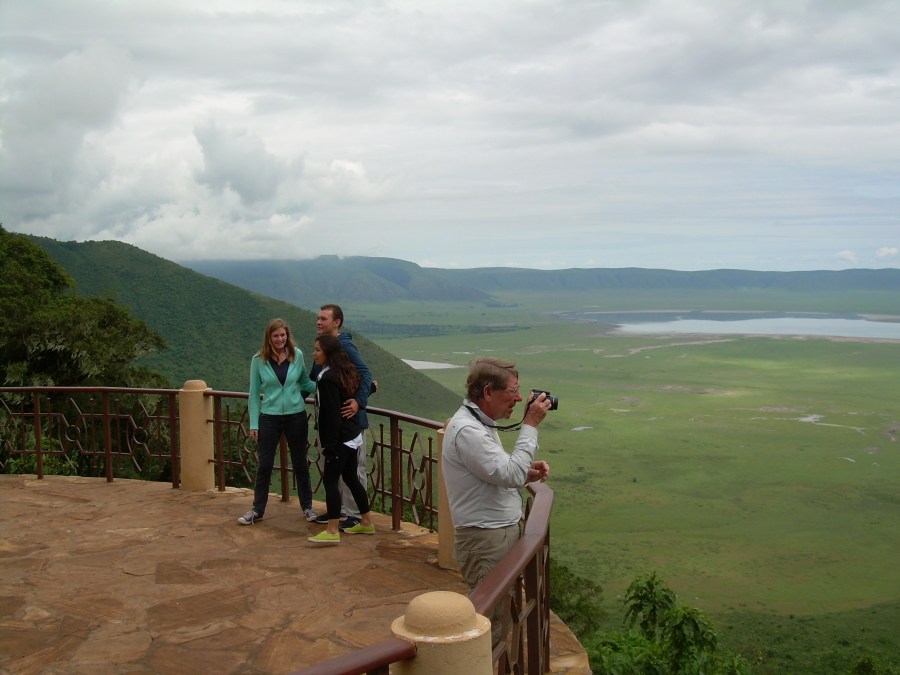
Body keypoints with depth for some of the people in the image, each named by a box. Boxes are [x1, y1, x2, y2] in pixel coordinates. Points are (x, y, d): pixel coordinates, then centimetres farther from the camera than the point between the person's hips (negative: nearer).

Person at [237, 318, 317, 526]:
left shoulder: (297, 355, -3)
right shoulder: (259, 360, -5)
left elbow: (305, 384, 8)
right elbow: (254, 393, 0)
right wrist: (254, 424, -2)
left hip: (296, 416, 1)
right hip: (269, 417, 0)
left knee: (300, 463, 11)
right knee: (264, 465, 6)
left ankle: (307, 507, 25)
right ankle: (257, 510, 20)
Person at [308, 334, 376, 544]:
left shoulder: (327, 379, -19)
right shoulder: (344, 373, 9)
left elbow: (331, 415, -22)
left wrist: (329, 446, -20)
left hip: (340, 438, -10)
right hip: (352, 436, 10)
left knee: (330, 480, -6)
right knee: (350, 478, 17)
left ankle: (332, 532, -4)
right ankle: (367, 522, 26)